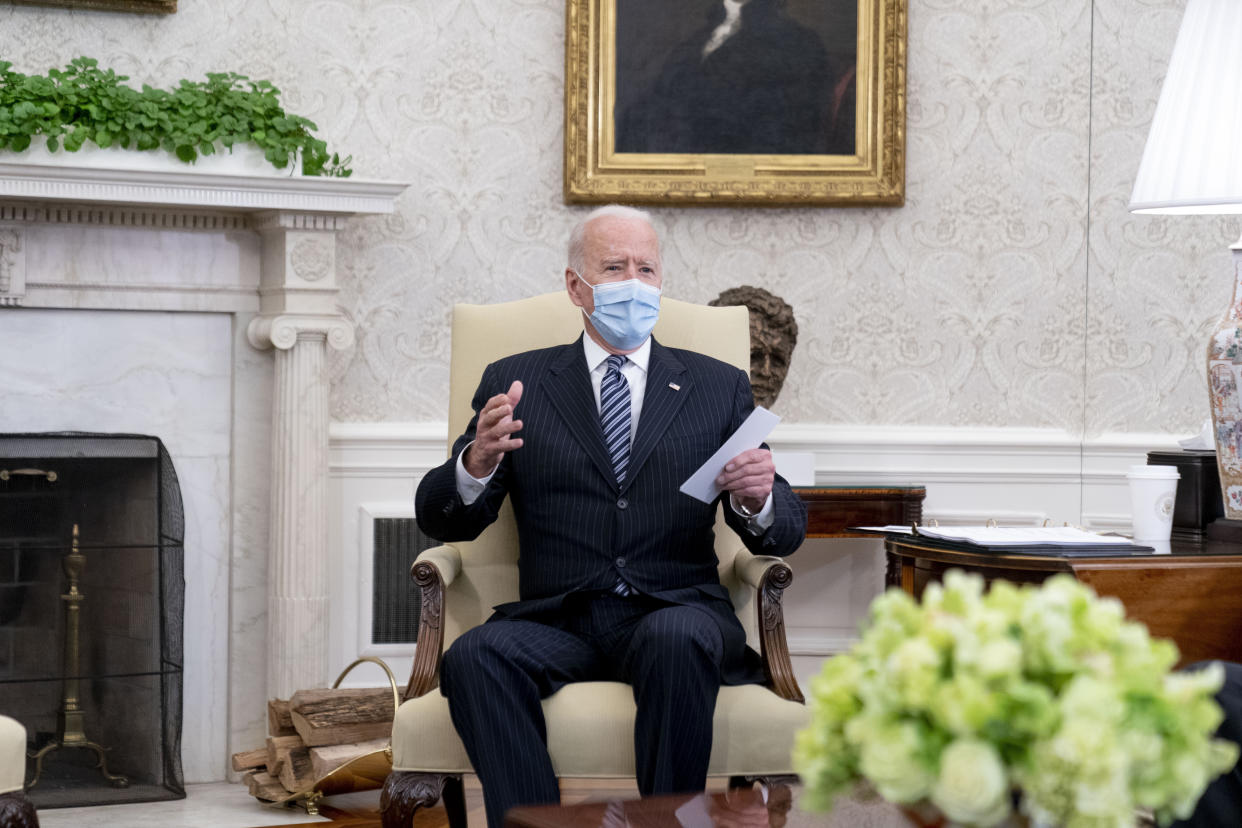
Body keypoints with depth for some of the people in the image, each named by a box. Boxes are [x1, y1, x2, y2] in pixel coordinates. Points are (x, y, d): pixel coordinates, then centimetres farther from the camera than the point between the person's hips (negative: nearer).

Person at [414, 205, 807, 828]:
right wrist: (477, 463, -15)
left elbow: (785, 532, 12)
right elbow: (441, 521, 8)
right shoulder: (515, 382, 15)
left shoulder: (719, 388, 17)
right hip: (556, 623, 0)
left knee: (675, 638, -35)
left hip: (675, 610, 0)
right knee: (474, 656, -31)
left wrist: (757, 502, -13)